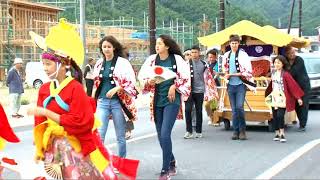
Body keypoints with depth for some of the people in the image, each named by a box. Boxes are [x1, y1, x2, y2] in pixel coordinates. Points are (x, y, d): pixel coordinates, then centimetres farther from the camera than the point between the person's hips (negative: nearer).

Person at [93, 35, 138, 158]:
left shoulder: (123, 62, -3)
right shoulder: (99, 64, 11)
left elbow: (131, 82, -9)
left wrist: (116, 89, -20)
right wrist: (94, 99, 19)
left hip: (118, 101, -3)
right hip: (102, 101, 3)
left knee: (120, 136, 5)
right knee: (99, 134, -8)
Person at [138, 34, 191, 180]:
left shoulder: (176, 59, -4)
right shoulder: (152, 59, 3)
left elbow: (185, 77, 0)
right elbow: (141, 76, 5)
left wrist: (174, 87, -10)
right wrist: (149, 82, -14)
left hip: (172, 100, -4)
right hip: (157, 101, 4)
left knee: (165, 134, -14)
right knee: (161, 136, 10)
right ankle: (172, 162, 32)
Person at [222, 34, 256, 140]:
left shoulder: (243, 55, -4)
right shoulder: (226, 55, 11)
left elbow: (248, 71, -8)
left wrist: (233, 74, -13)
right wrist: (226, 75, 2)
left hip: (240, 84, -4)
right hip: (231, 85, 4)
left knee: (239, 107, -13)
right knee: (234, 109, 7)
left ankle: (242, 130, 0)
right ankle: (236, 131, 12)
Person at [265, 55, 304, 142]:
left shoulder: (285, 74, -11)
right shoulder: (273, 73, 7)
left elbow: (293, 85, -10)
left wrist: (298, 97, -11)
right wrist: (268, 93, 29)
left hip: (282, 98, -6)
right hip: (274, 97, 6)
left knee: (280, 116, -14)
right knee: (275, 116, 6)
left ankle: (282, 134, -6)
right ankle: (277, 134, 15)